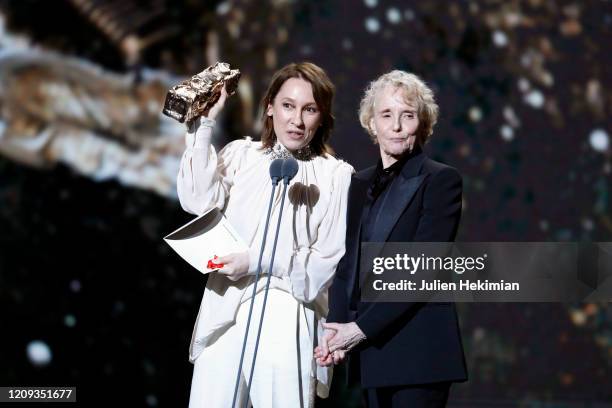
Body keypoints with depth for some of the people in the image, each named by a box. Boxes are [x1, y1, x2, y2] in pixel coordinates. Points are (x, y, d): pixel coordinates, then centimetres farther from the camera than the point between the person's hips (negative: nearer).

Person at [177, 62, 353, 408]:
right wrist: (204, 124, -3)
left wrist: (257, 261, -11)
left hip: (284, 316, -2)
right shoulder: (240, 155, 13)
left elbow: (330, 259, -1)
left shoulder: (335, 175, 4)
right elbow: (199, 200, -3)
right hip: (225, 313, 3)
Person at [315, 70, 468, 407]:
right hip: (370, 350, 6)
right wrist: (336, 325, -5)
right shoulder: (361, 184, 15)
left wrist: (361, 327, -15)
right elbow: (346, 264, 12)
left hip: (417, 350, -6)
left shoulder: (441, 180, -4)